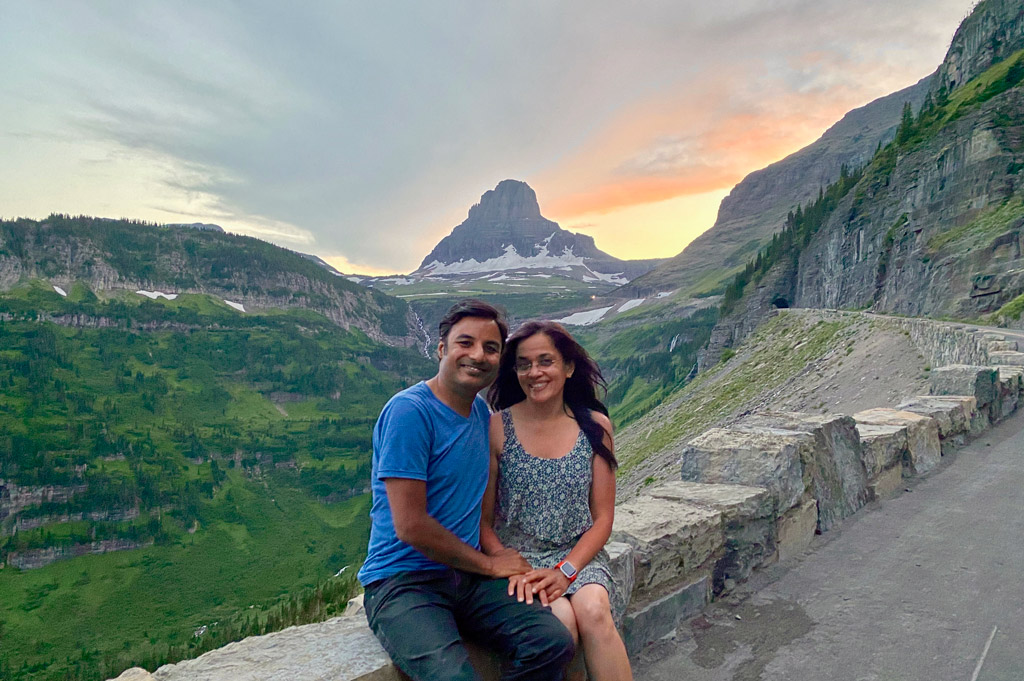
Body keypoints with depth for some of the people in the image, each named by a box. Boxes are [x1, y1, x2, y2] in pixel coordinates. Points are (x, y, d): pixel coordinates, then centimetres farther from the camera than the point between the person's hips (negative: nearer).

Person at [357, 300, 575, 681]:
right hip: (402, 581, -6)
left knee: (554, 643, -14)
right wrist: (489, 564, -6)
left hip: (468, 575, 7)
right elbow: (411, 527, -17)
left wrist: (502, 553, 4)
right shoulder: (409, 411, -15)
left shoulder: (482, 412, 9)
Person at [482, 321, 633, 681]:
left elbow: (603, 517, 1)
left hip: (579, 555, 2)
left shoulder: (595, 425, -1)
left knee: (593, 611, -28)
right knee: (562, 620, -28)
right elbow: (483, 520, -2)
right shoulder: (497, 427, -7)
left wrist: (567, 569, -12)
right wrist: (511, 568, -18)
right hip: (516, 556, -1)